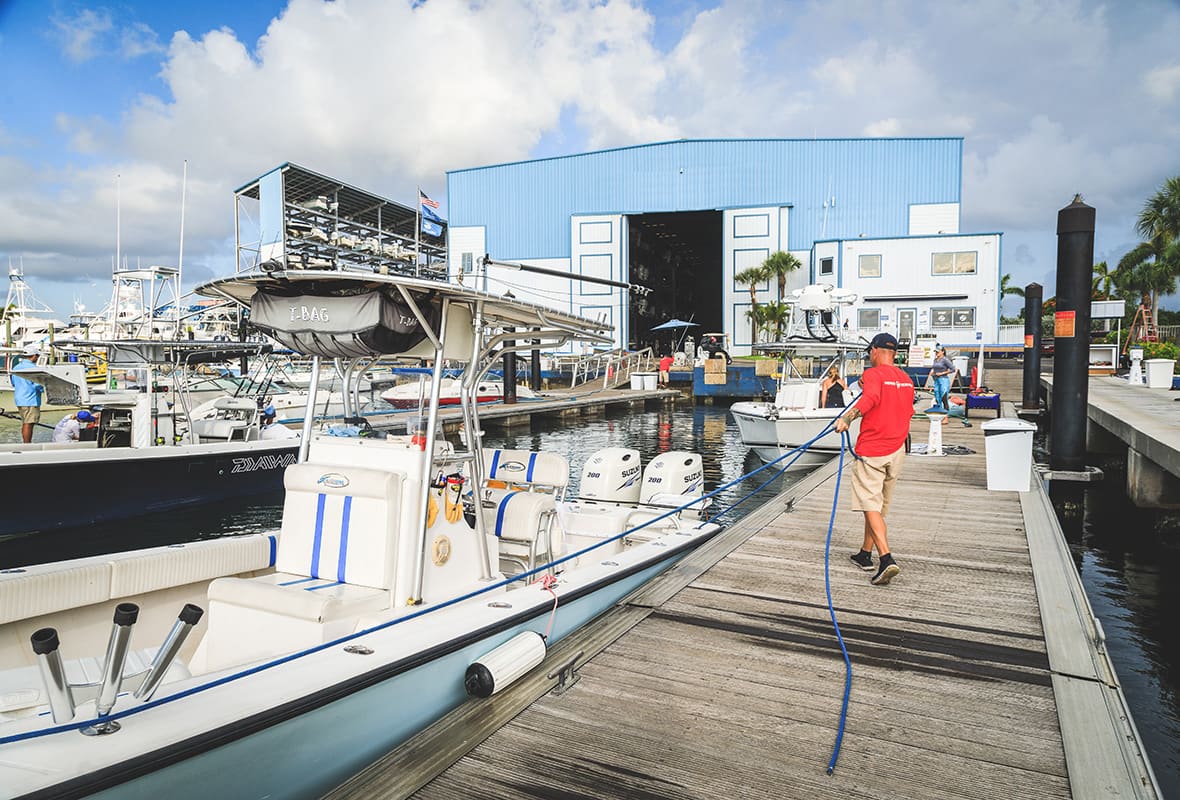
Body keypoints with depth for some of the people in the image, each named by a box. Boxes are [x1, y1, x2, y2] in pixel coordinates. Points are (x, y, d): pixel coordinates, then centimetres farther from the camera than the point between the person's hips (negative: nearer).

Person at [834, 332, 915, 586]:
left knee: (871, 506, -6)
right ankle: (866, 554, 27)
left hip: (871, 451, -7)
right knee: (880, 505, 16)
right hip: (897, 450, 7)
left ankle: (886, 559, -18)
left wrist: (847, 417, -43)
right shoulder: (906, 379, 12)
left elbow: (871, 398, -33)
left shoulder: (873, 375, -11)